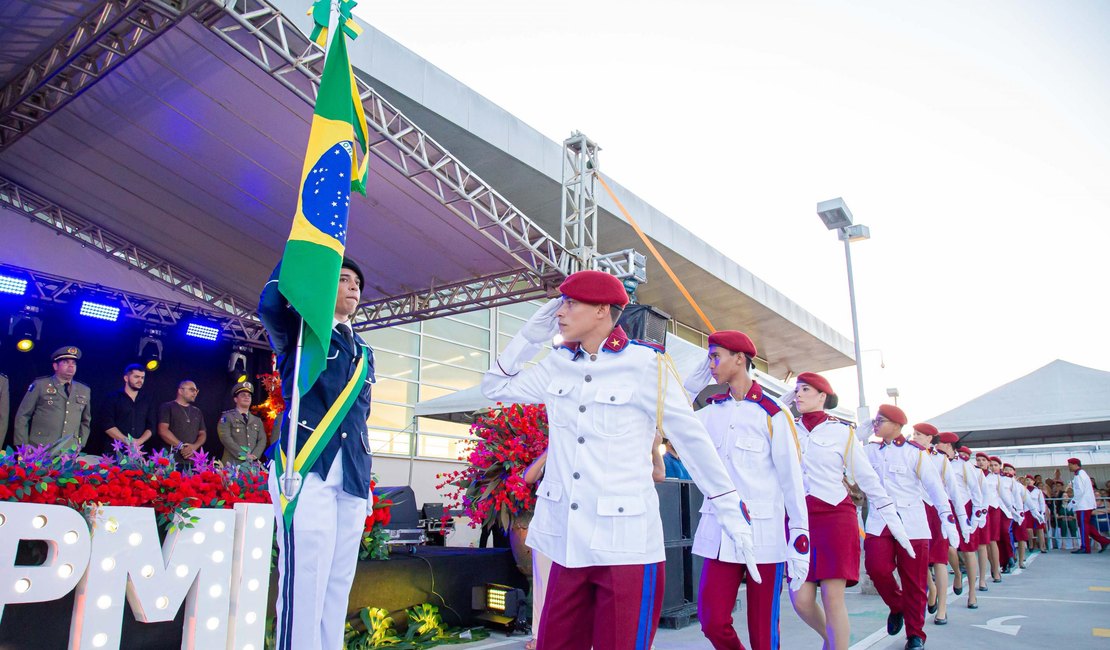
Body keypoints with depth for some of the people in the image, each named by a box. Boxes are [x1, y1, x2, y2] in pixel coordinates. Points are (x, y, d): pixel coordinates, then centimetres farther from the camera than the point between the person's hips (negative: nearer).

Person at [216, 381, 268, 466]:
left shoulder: (257, 420, 19)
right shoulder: (227, 417, 6)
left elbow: (262, 440, 9)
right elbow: (225, 438, -7)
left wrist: (254, 456, -10)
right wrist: (243, 455, -15)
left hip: (252, 465, 3)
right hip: (232, 464, -3)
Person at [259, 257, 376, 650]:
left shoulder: (364, 355, 25)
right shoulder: (302, 330, 8)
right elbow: (270, 304, -16)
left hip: (352, 481, 6)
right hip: (307, 469, -6)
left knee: (337, 587, 5)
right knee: (304, 582, -11)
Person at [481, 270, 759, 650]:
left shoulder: (646, 365, -9)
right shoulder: (558, 365, 7)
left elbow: (693, 441, -3)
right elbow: (495, 387, 16)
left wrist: (731, 513, 1)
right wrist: (531, 335, 5)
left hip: (625, 546, -5)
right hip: (568, 541, 5)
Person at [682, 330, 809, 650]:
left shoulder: (772, 414, -5)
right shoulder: (710, 410, 9)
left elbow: (792, 480, -5)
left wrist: (800, 543, -7)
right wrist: (692, 385, 7)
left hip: (765, 533, -4)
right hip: (719, 531, 4)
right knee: (712, 622, 1)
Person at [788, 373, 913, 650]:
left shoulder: (842, 431, 3)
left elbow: (868, 479, 6)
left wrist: (895, 523, 4)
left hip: (836, 517, -3)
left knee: (833, 598, -6)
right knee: (801, 600, 0)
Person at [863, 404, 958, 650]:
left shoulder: (915, 452, 0)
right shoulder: (870, 451, 12)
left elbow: (934, 485, -3)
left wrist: (947, 518, -10)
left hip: (912, 523, -2)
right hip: (879, 522, 3)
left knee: (914, 580, 1)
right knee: (876, 567, -17)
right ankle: (896, 606, 13)